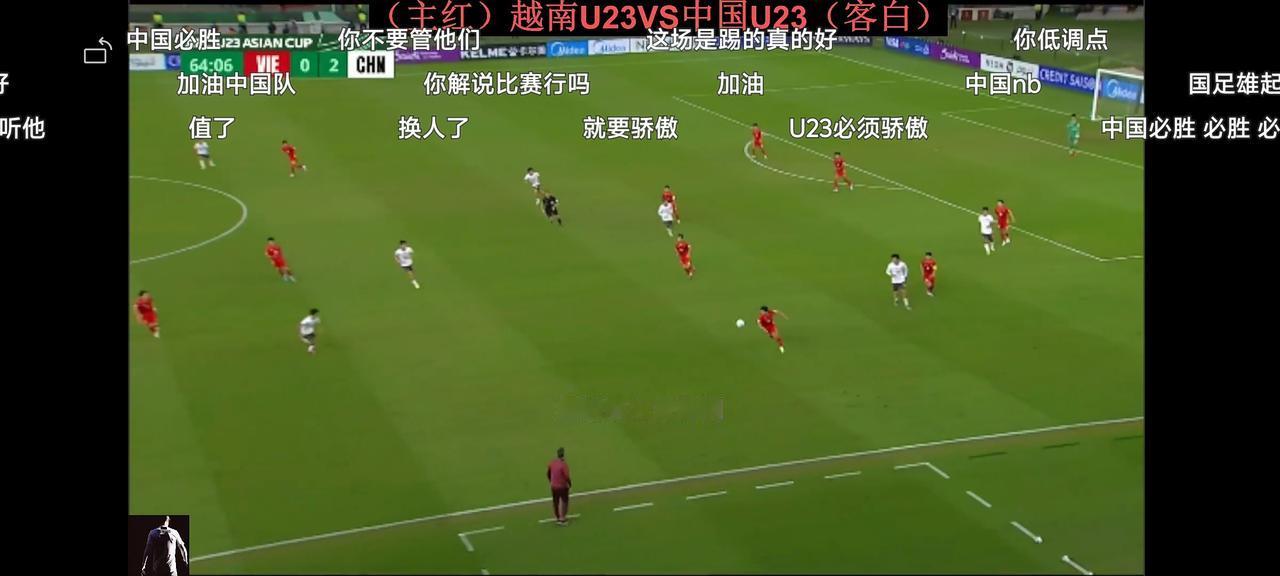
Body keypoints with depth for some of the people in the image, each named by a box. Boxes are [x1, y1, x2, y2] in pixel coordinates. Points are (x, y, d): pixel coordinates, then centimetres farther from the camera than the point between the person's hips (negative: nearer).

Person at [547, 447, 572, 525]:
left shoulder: (552, 463, -3)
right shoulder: (564, 464, -22)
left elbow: (548, 473, 9)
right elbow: (566, 477, -23)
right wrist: (570, 484, -5)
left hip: (554, 486, 5)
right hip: (562, 486, -5)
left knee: (555, 502, 15)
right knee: (564, 502, 11)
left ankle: (558, 518, 26)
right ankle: (563, 518, 10)